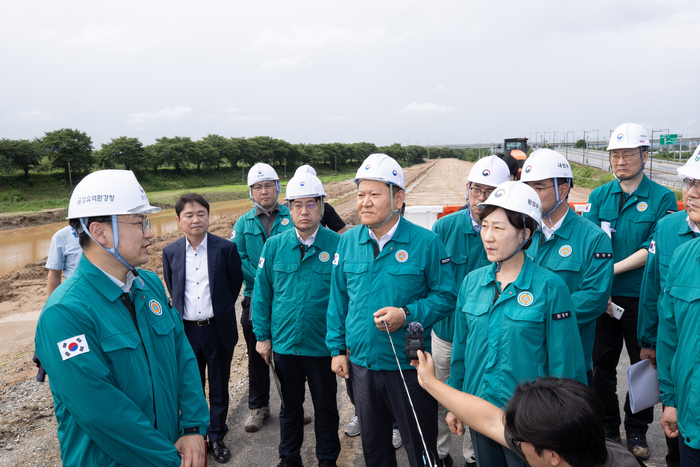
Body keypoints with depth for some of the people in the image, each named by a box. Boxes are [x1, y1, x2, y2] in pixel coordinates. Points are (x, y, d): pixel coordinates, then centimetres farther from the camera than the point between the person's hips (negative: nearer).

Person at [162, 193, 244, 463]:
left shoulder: (226, 249, -9)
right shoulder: (170, 252, -2)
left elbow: (235, 284, 4)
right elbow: (172, 289, 13)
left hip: (219, 330, -1)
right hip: (186, 331, 2)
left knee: (219, 389, 13)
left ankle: (217, 437, 31)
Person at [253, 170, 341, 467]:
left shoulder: (338, 245, -10)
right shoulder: (274, 246, -3)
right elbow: (262, 294, 4)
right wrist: (262, 336, 3)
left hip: (323, 345, -2)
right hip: (284, 343, 2)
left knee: (326, 407, 15)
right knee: (290, 406, 20)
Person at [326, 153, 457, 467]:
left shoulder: (425, 242, -12)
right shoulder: (348, 241, 0)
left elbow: (445, 296, -8)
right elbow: (338, 299, 7)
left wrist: (407, 314, -23)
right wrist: (337, 348, 7)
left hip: (409, 364, -4)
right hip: (361, 363, 4)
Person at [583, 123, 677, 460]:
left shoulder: (663, 198, -4)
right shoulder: (599, 196, 4)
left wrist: (611, 269, -19)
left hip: (643, 299, -2)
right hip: (603, 296, 2)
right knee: (602, 363, 11)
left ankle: (637, 431, 30)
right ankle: (607, 428, 29)